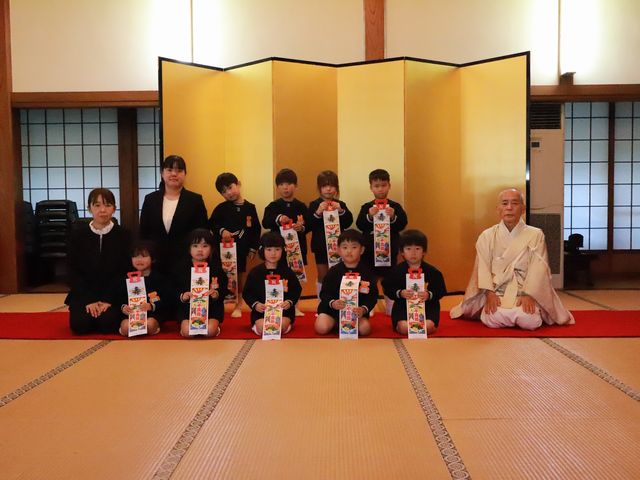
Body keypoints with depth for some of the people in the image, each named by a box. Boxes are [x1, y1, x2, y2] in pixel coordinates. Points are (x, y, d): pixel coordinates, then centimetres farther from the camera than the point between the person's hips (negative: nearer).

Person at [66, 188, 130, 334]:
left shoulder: (123, 235, -3)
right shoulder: (77, 233, -1)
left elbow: (124, 271, -5)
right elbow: (73, 271, -1)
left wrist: (108, 299, -15)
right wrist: (88, 300, -12)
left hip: (113, 293, -1)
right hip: (83, 293, 1)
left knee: (107, 325, -24)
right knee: (80, 325, -20)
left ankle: (108, 311, 11)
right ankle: (90, 310, 13)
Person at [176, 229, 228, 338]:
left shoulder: (216, 269, 4)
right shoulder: (183, 269, 5)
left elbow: (223, 292, 3)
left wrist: (215, 294, -19)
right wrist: (183, 297, -16)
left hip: (212, 308, -1)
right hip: (188, 308, 1)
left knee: (210, 331, -26)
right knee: (187, 332, -22)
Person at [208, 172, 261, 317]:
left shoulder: (250, 208, 1)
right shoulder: (221, 208, -1)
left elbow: (256, 229, 4)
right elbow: (212, 224, -5)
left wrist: (253, 248, 1)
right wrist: (221, 230, -23)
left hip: (241, 250, 1)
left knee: (240, 277, 10)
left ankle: (238, 306, 24)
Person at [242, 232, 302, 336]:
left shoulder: (287, 272, 6)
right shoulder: (255, 272, 5)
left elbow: (296, 290, 9)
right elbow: (247, 292, 7)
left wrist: (290, 302, -11)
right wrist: (255, 304, -11)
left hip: (284, 310, 0)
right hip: (261, 310, 0)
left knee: (282, 326, -29)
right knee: (262, 327, -28)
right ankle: (256, 324, 6)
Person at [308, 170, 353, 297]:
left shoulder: (340, 204, 4)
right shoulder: (314, 205, -2)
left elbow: (348, 223, -6)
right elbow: (309, 225, -12)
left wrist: (341, 211, -22)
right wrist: (318, 213, -26)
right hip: (320, 246, -1)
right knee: (322, 276, 8)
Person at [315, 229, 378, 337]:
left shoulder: (367, 272, -2)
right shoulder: (333, 272, 0)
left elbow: (372, 296, -4)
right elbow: (324, 293, -3)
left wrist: (364, 309, -23)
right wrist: (332, 303, -25)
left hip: (357, 310, 0)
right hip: (332, 308, 0)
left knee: (365, 329, -25)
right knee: (322, 328, -23)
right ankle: (335, 324, 12)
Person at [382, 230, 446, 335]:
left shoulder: (432, 271, 2)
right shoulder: (396, 271, 2)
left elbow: (441, 291, 3)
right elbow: (387, 289, 2)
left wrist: (429, 295, -16)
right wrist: (400, 293, -15)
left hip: (427, 307, 1)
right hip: (403, 308, -1)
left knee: (428, 327, -26)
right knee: (404, 328, -27)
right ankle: (397, 325, 6)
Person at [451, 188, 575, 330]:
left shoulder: (535, 235, 3)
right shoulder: (487, 236, 6)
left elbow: (538, 269, -5)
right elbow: (483, 267, -1)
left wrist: (528, 295, -17)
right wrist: (490, 293, -15)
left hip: (526, 293, 0)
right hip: (497, 293, 0)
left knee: (529, 321, -27)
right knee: (494, 319, -29)